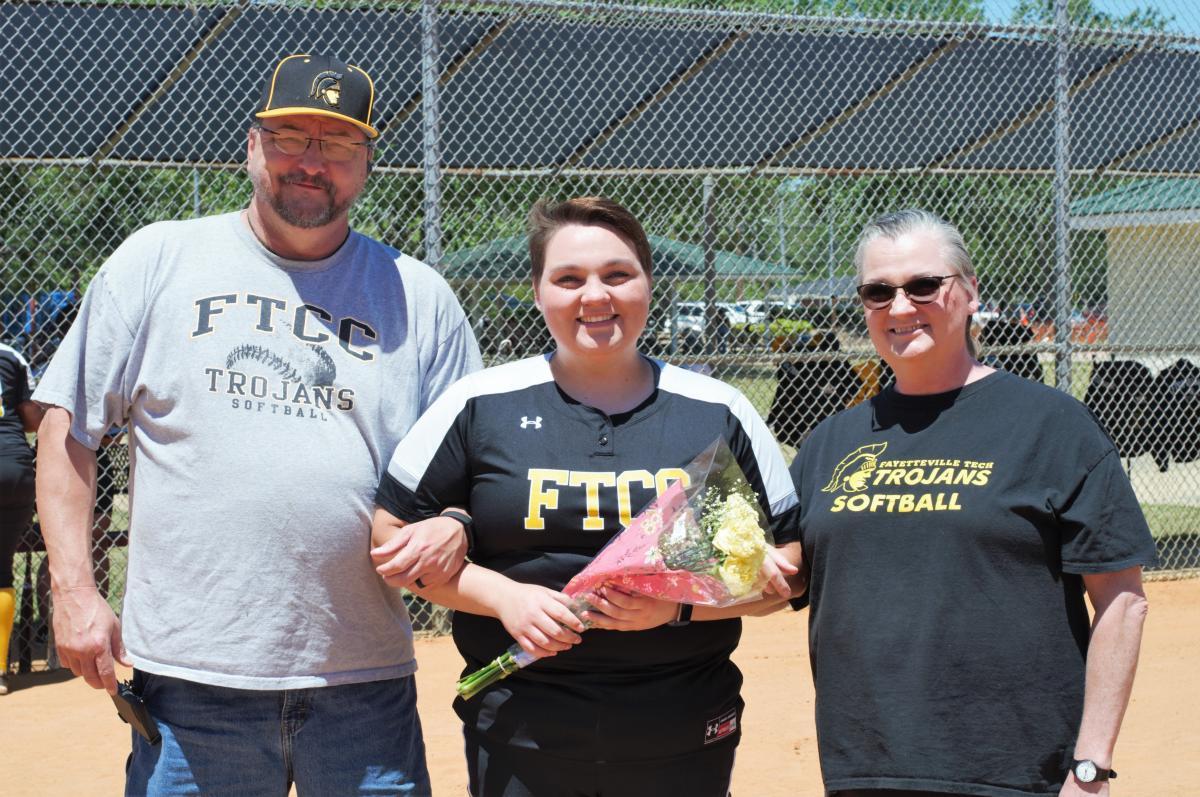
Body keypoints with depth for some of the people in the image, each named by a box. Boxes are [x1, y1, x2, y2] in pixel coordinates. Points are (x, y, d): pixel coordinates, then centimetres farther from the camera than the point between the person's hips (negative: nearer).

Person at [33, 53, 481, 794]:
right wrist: (74, 589, -2)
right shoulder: (158, 260, 5)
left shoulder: (420, 296, 9)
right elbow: (70, 428, 6)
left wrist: (454, 526, -10)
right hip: (191, 680, -1)